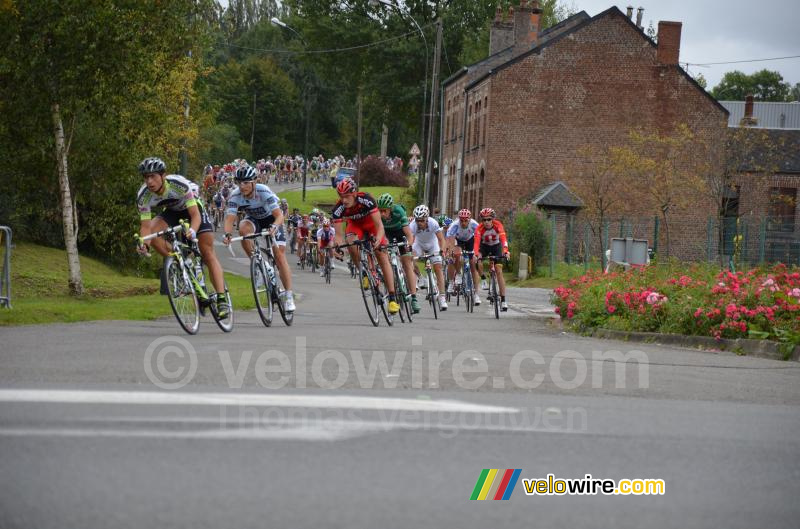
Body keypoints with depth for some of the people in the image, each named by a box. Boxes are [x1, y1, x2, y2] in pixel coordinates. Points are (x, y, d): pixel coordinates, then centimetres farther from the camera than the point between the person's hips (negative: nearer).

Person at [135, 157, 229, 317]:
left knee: (208, 254, -12)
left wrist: (193, 230, -58)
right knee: (153, 233, -27)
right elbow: (146, 226, -26)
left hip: (193, 208, -4)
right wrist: (144, 243, -47)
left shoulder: (179, 185, -37)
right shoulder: (143, 196, -27)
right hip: (172, 212, 4)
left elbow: (195, 215, -37)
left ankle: (222, 299, -14)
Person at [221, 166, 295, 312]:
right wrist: (227, 234, -52)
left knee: (279, 256, -14)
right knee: (243, 228, -33)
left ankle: (289, 296, -8)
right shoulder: (235, 196, -25)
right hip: (253, 219, 3)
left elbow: (279, 215, -38)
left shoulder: (264, 192, -33)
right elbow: (230, 218, -32)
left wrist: (274, 227, -59)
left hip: (271, 219, -3)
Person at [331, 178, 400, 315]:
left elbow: (379, 225, -38)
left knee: (382, 257, -13)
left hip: (371, 224, -2)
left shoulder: (366, 200, -37)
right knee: (351, 243, -31)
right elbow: (339, 234, -28)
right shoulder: (338, 209, -30)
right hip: (355, 225, 2)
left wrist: (378, 239, -57)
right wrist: (338, 244, -51)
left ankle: (392, 298, -13)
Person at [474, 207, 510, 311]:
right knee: (477, 260, -30)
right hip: (484, 246, 1)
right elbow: (477, 242, -39)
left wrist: (505, 252, -57)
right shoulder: (480, 228, -28)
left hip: (496, 246, -1)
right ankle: (483, 278, -1)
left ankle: (503, 300, -11)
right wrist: (476, 255, -56)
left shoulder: (498, 225, -29)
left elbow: (503, 239, -40)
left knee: (499, 271, -11)